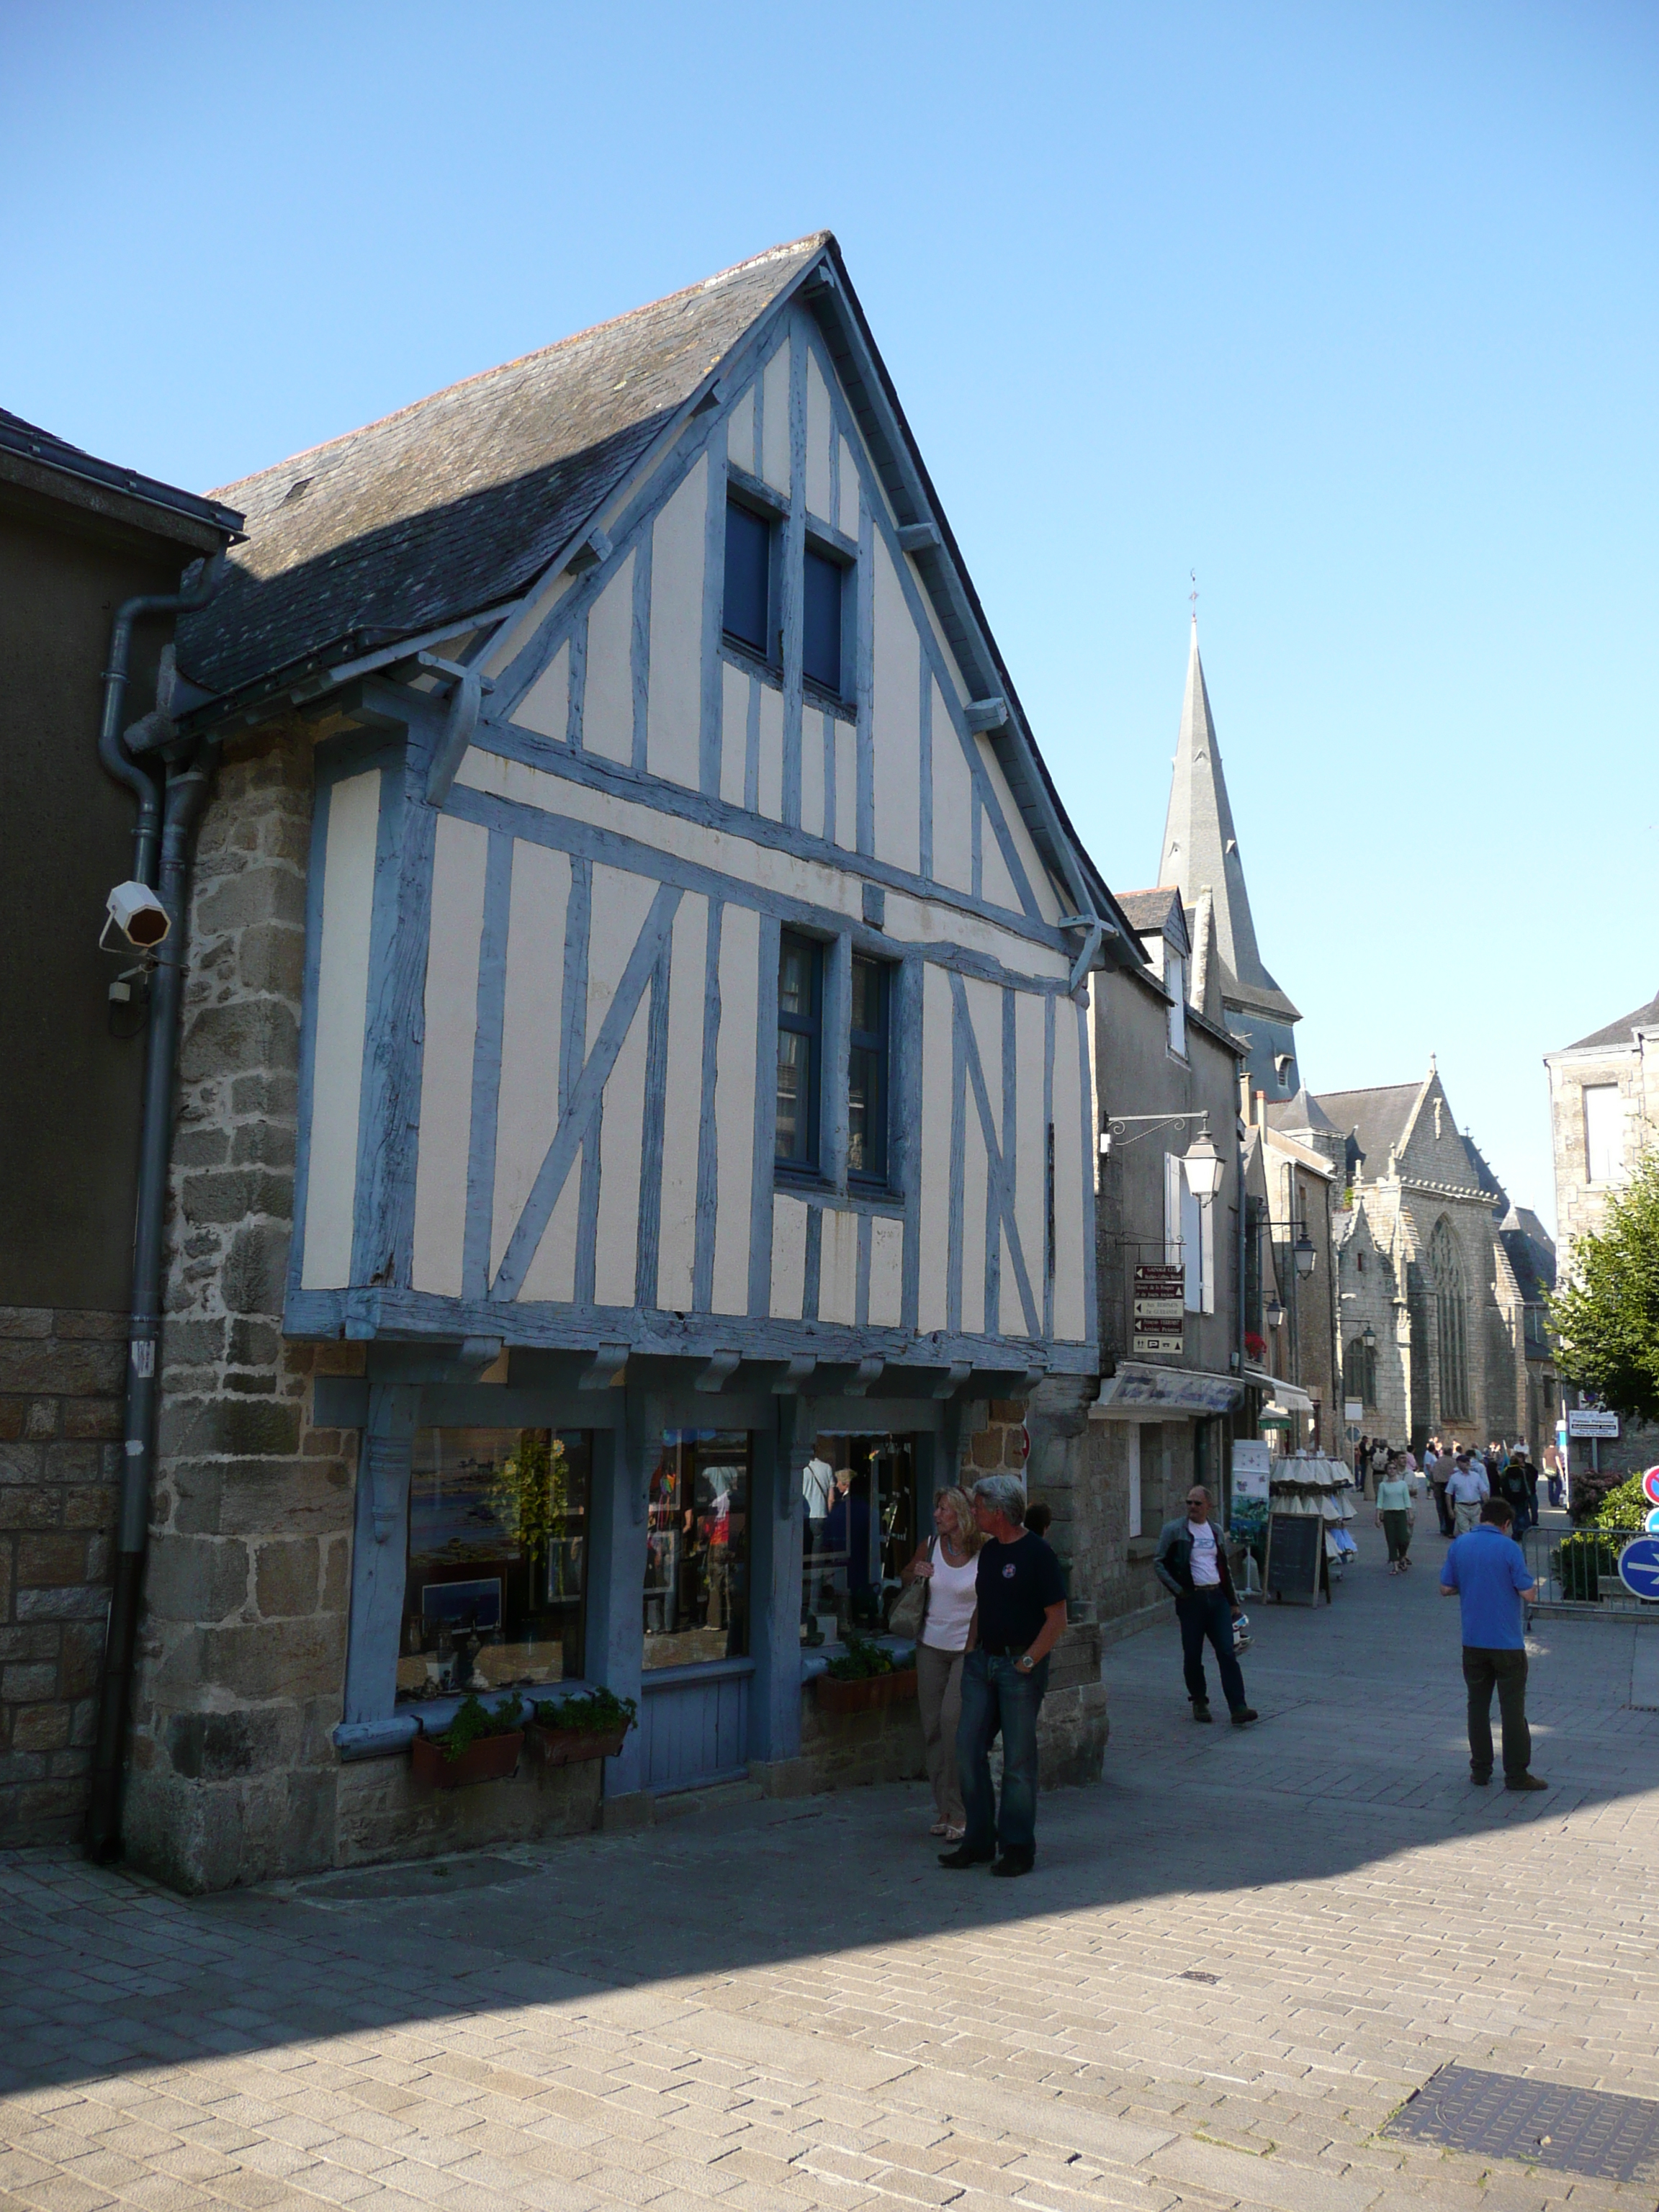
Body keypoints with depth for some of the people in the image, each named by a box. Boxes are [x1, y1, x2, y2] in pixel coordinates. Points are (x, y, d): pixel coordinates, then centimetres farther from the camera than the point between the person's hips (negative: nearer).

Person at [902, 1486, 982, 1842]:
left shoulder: (984, 1553, -11)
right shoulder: (930, 1545, 1)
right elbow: (905, 1576, 19)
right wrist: (915, 1574, -2)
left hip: (969, 1648, -5)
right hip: (932, 1645, 5)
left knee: (953, 1718, -17)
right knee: (931, 1725, 5)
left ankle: (958, 1812, -7)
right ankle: (944, 1808, 18)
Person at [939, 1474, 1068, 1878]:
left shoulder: (1036, 1554, -12)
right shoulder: (988, 1551, 11)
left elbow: (1057, 1618, -12)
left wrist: (1028, 1661, -14)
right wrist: (971, 1651, 13)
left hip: (1020, 1667, -7)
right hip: (982, 1663, 7)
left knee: (1018, 1760, 1)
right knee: (968, 1750, 5)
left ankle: (1018, 1847, 13)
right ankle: (978, 1840, 17)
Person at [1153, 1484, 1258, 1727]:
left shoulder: (1215, 1531, 14)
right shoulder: (1174, 1531, -1)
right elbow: (1159, 1564, 0)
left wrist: (1233, 1602, 18)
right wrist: (1178, 1590, -9)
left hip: (1217, 1597, 3)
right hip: (1191, 1599, -3)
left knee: (1228, 1653, -6)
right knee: (1193, 1656, 3)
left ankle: (1238, 1709, -9)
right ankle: (1199, 1702, 22)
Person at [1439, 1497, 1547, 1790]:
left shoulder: (1459, 1545, 1)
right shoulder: (1509, 1548, -13)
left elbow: (1446, 1588, 5)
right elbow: (1527, 1592, -13)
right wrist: (1532, 1583, 8)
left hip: (1473, 1641, 4)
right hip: (1508, 1642, -4)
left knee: (1478, 1704, 12)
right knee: (1512, 1707, 4)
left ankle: (1480, 1769, 16)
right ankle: (1516, 1774, 8)